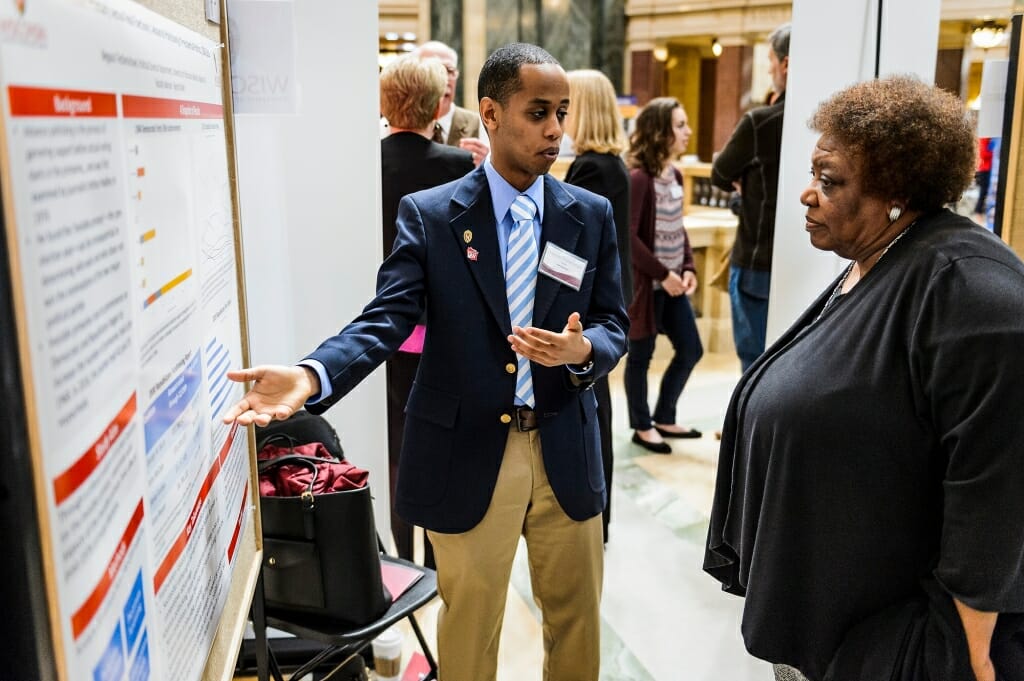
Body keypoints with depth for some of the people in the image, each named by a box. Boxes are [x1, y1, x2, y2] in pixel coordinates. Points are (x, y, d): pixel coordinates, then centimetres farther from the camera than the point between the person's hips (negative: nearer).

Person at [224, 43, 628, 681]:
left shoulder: (591, 215, 1)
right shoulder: (429, 214, -6)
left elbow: (614, 325, 4)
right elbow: (386, 319, -15)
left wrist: (582, 350, -20)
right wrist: (312, 376, -34)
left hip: (565, 453, 3)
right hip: (467, 457, -2)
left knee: (576, 614, 21)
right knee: (469, 625, 16)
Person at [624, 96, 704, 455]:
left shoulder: (676, 176, 8)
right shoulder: (638, 178, -16)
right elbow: (628, 237, -21)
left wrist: (688, 268, 1)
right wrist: (663, 273, -18)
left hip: (672, 283, 8)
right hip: (645, 283, -8)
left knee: (691, 349, 13)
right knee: (641, 355, 5)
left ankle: (664, 418, 29)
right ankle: (642, 426, 22)